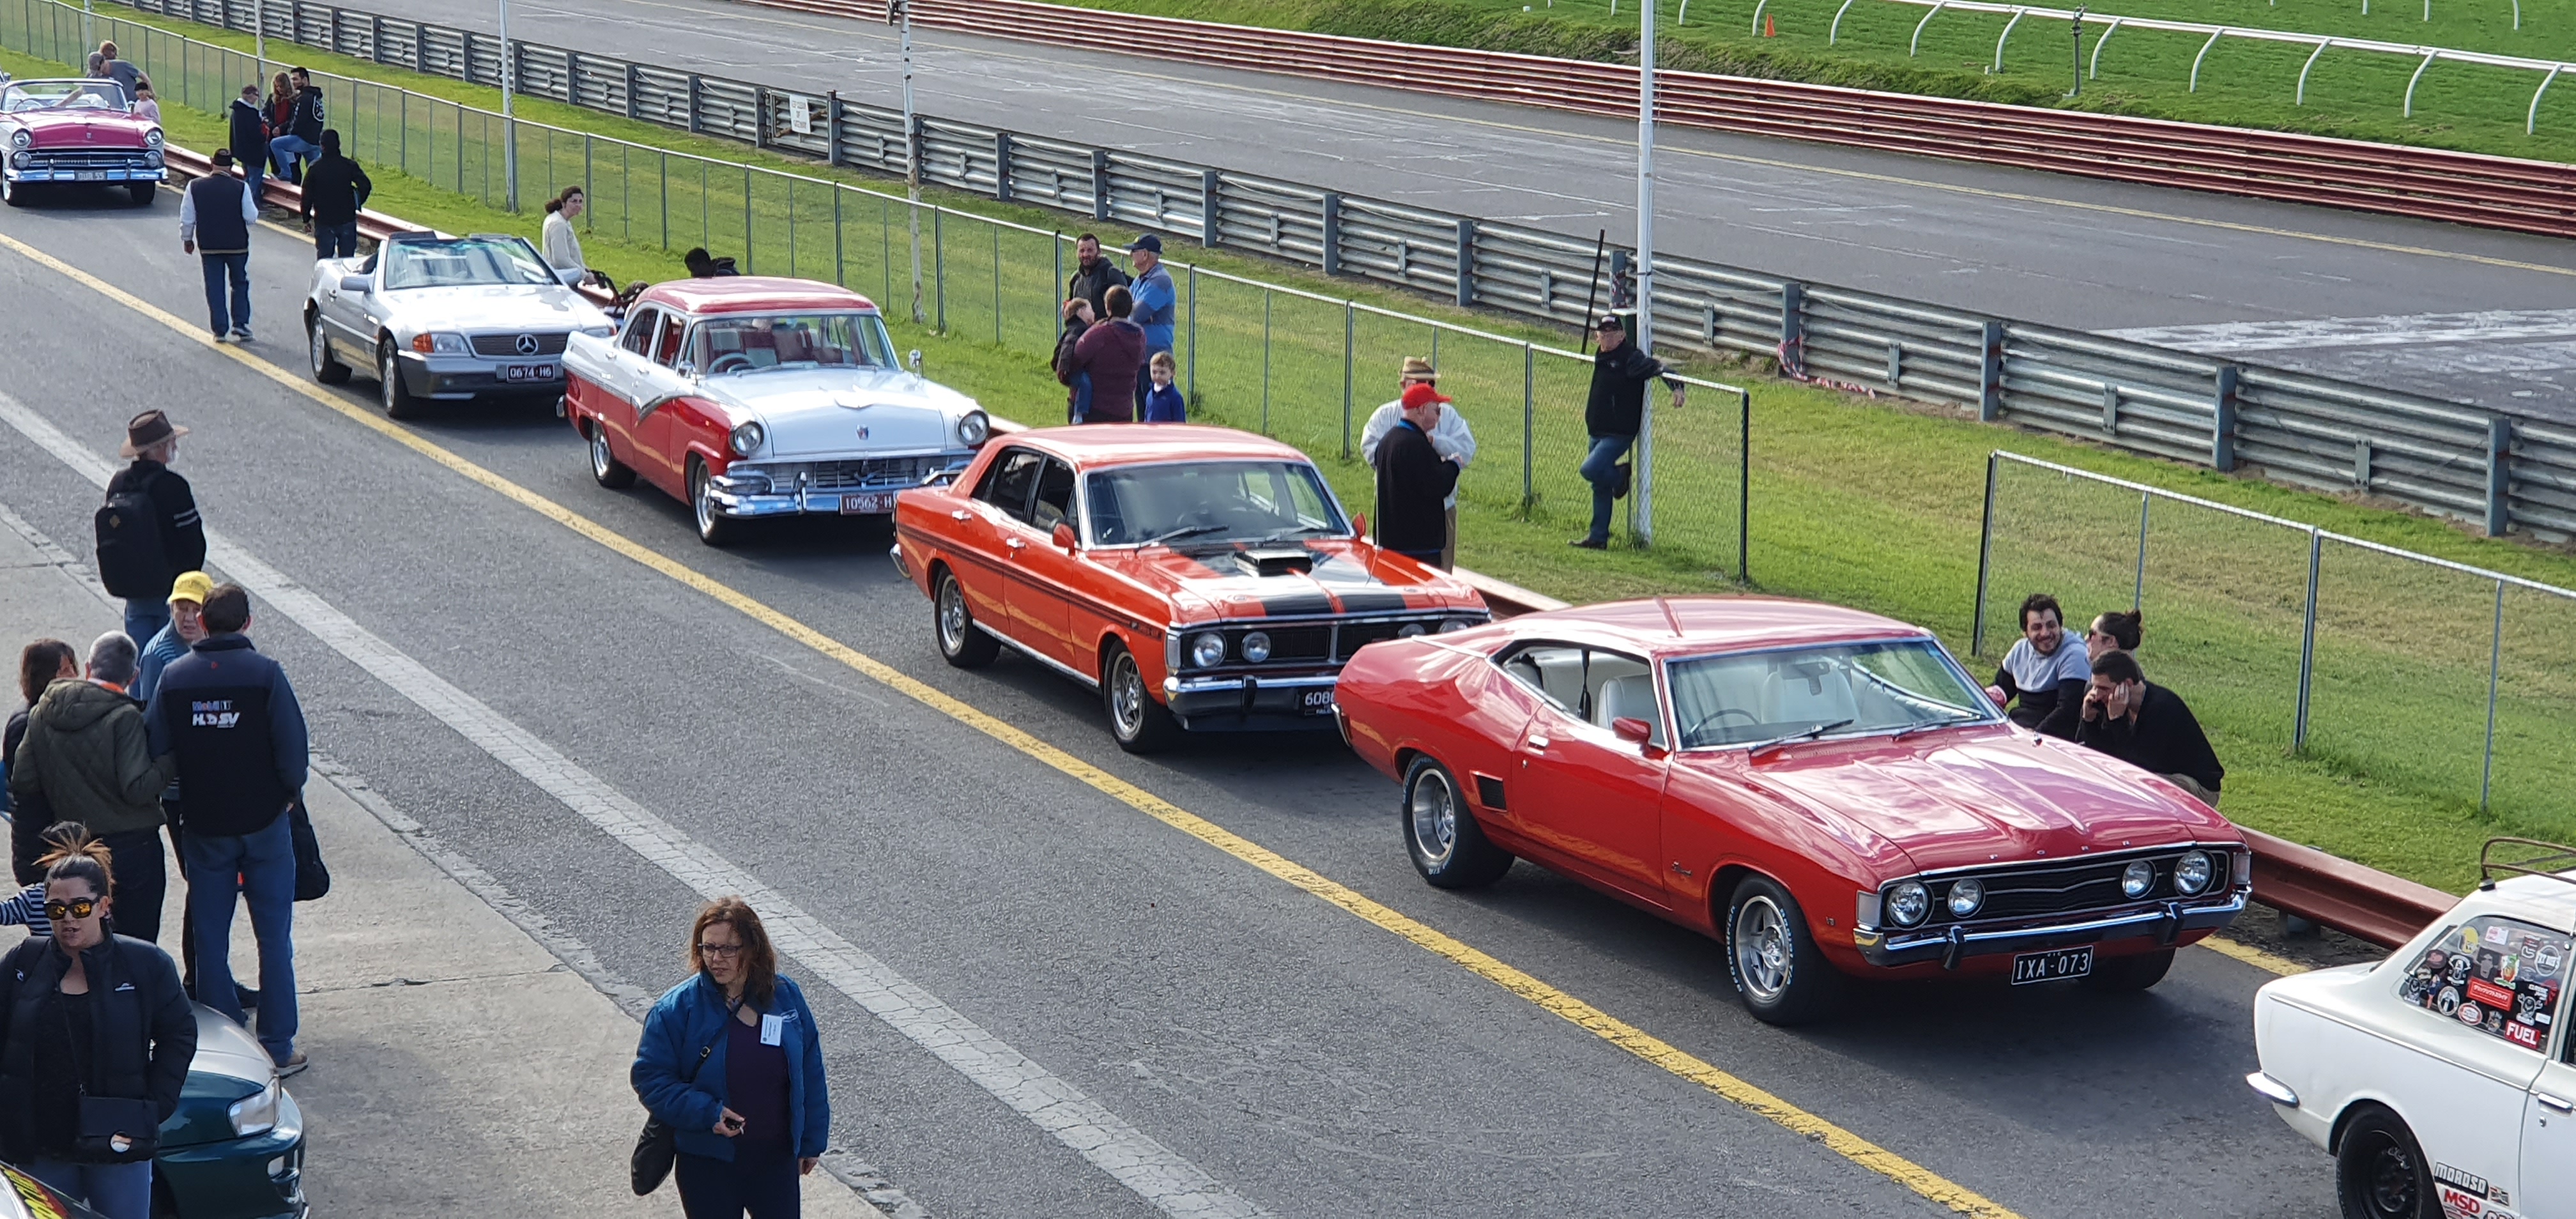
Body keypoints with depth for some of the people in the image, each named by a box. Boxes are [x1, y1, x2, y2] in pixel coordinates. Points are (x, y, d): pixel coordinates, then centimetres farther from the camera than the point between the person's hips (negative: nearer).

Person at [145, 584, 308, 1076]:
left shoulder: (174, 676, -4)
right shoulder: (265, 674, -13)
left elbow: (155, 750, -2)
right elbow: (293, 749, -13)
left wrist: (183, 796, 14)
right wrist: (290, 791, 5)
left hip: (203, 826, 2)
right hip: (263, 821, -2)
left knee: (210, 939, 11)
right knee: (274, 938, 7)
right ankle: (278, 1048, 8)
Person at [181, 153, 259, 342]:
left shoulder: (195, 187, -7)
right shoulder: (241, 188, -13)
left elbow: (187, 219, -2)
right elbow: (251, 218, -10)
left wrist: (187, 239, 14)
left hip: (208, 247, 1)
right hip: (237, 245, -1)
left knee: (215, 288, 8)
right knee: (240, 284, 17)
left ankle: (220, 330, 8)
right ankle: (240, 323, 10)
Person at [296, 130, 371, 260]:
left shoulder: (314, 168, -6)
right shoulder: (350, 166, -6)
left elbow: (307, 196, -3)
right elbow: (366, 186, -14)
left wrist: (306, 220, 7)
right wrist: (358, 203, 4)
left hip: (323, 221, 0)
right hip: (347, 219, 0)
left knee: (323, 260, 6)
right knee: (347, 259, 7)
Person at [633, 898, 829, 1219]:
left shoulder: (786, 997, -3)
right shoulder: (677, 1009, -12)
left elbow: (810, 1073, 5)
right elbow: (649, 1077, -11)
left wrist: (812, 1141, 8)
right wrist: (706, 1113, -22)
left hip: (777, 1158, 3)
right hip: (708, 1165, -2)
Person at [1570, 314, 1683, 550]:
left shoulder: (1631, 359, -15)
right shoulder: (1601, 358, 11)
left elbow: (1660, 368, -22)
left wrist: (1677, 388, -36)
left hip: (1619, 433, -8)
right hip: (1598, 432, 8)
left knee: (1589, 470, -22)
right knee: (1600, 487, 14)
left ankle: (1619, 475, 9)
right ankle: (1598, 537, 23)